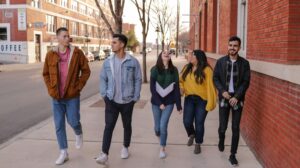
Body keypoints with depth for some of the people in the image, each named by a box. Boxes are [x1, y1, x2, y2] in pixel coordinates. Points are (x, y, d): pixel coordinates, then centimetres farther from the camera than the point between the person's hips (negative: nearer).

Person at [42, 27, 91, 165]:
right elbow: (46, 74, 9)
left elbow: (86, 71, -1)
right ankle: (63, 153, 21)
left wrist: (79, 86, -7)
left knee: (73, 122, 1)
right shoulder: (50, 54, 0)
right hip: (56, 97, 2)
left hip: (72, 96, -2)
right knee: (59, 125, 7)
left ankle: (78, 134, 38)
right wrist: (50, 89, -1)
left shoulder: (77, 53, -6)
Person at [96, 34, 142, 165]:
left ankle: (125, 148, 35)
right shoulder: (108, 62, 0)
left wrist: (135, 97, -5)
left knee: (127, 126, 14)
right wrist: (104, 95, -2)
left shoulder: (133, 62, -7)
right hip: (111, 100, 1)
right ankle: (104, 154, -4)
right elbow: (103, 79, 7)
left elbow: (138, 80, -3)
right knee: (109, 126, -5)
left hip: (127, 101, -1)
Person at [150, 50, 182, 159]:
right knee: (157, 126, 11)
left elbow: (176, 88, -1)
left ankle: (162, 148, 15)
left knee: (163, 125, -8)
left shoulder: (174, 70, -3)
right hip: (156, 101, 0)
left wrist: (179, 105, -2)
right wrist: (159, 103, -13)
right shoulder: (155, 70, -7)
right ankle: (159, 136, 47)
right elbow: (152, 88, -8)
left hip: (169, 102, 0)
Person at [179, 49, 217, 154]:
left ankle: (198, 144, 26)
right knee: (187, 121, 0)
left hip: (202, 100, -4)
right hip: (189, 98, 4)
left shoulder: (206, 70, -13)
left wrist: (210, 102, -16)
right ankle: (192, 135, 34)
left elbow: (210, 86, -14)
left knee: (199, 123, 5)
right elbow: (181, 80, 16)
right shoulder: (187, 68, 4)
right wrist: (181, 87, -7)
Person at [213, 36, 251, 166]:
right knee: (222, 126, 2)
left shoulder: (244, 63, -1)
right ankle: (221, 140, 37)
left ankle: (233, 155, 16)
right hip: (224, 97, 0)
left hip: (237, 99, 0)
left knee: (235, 128, 3)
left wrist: (236, 97, -14)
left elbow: (246, 82, -4)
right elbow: (215, 78, 2)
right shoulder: (220, 61, 2)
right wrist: (222, 91, -13)